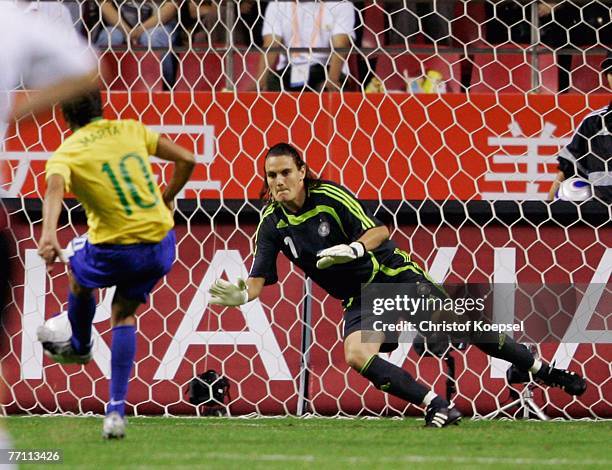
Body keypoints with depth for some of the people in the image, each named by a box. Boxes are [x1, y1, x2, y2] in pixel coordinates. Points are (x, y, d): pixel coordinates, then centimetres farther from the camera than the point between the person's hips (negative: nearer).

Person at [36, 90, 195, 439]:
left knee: (80, 279, 31)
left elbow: (55, 189, -28)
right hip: (161, 244, 4)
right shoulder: (131, 130, 7)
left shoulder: (67, 153, -6)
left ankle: (80, 347, 58)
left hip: (115, 249, -4)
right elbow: (186, 160, 6)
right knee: (125, 315, 18)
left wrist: (48, 234, -42)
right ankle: (117, 410, 5)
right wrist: (167, 198, 22)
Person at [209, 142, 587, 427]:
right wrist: (241, 295, -29)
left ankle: (545, 372, 9)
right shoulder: (272, 224, -5)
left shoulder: (330, 196, -16)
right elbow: (259, 279, -6)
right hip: (359, 297, 3)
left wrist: (353, 249, -39)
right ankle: (438, 407, -20)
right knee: (356, 355, -26)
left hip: (393, 272, -3)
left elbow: (380, 230, -18)